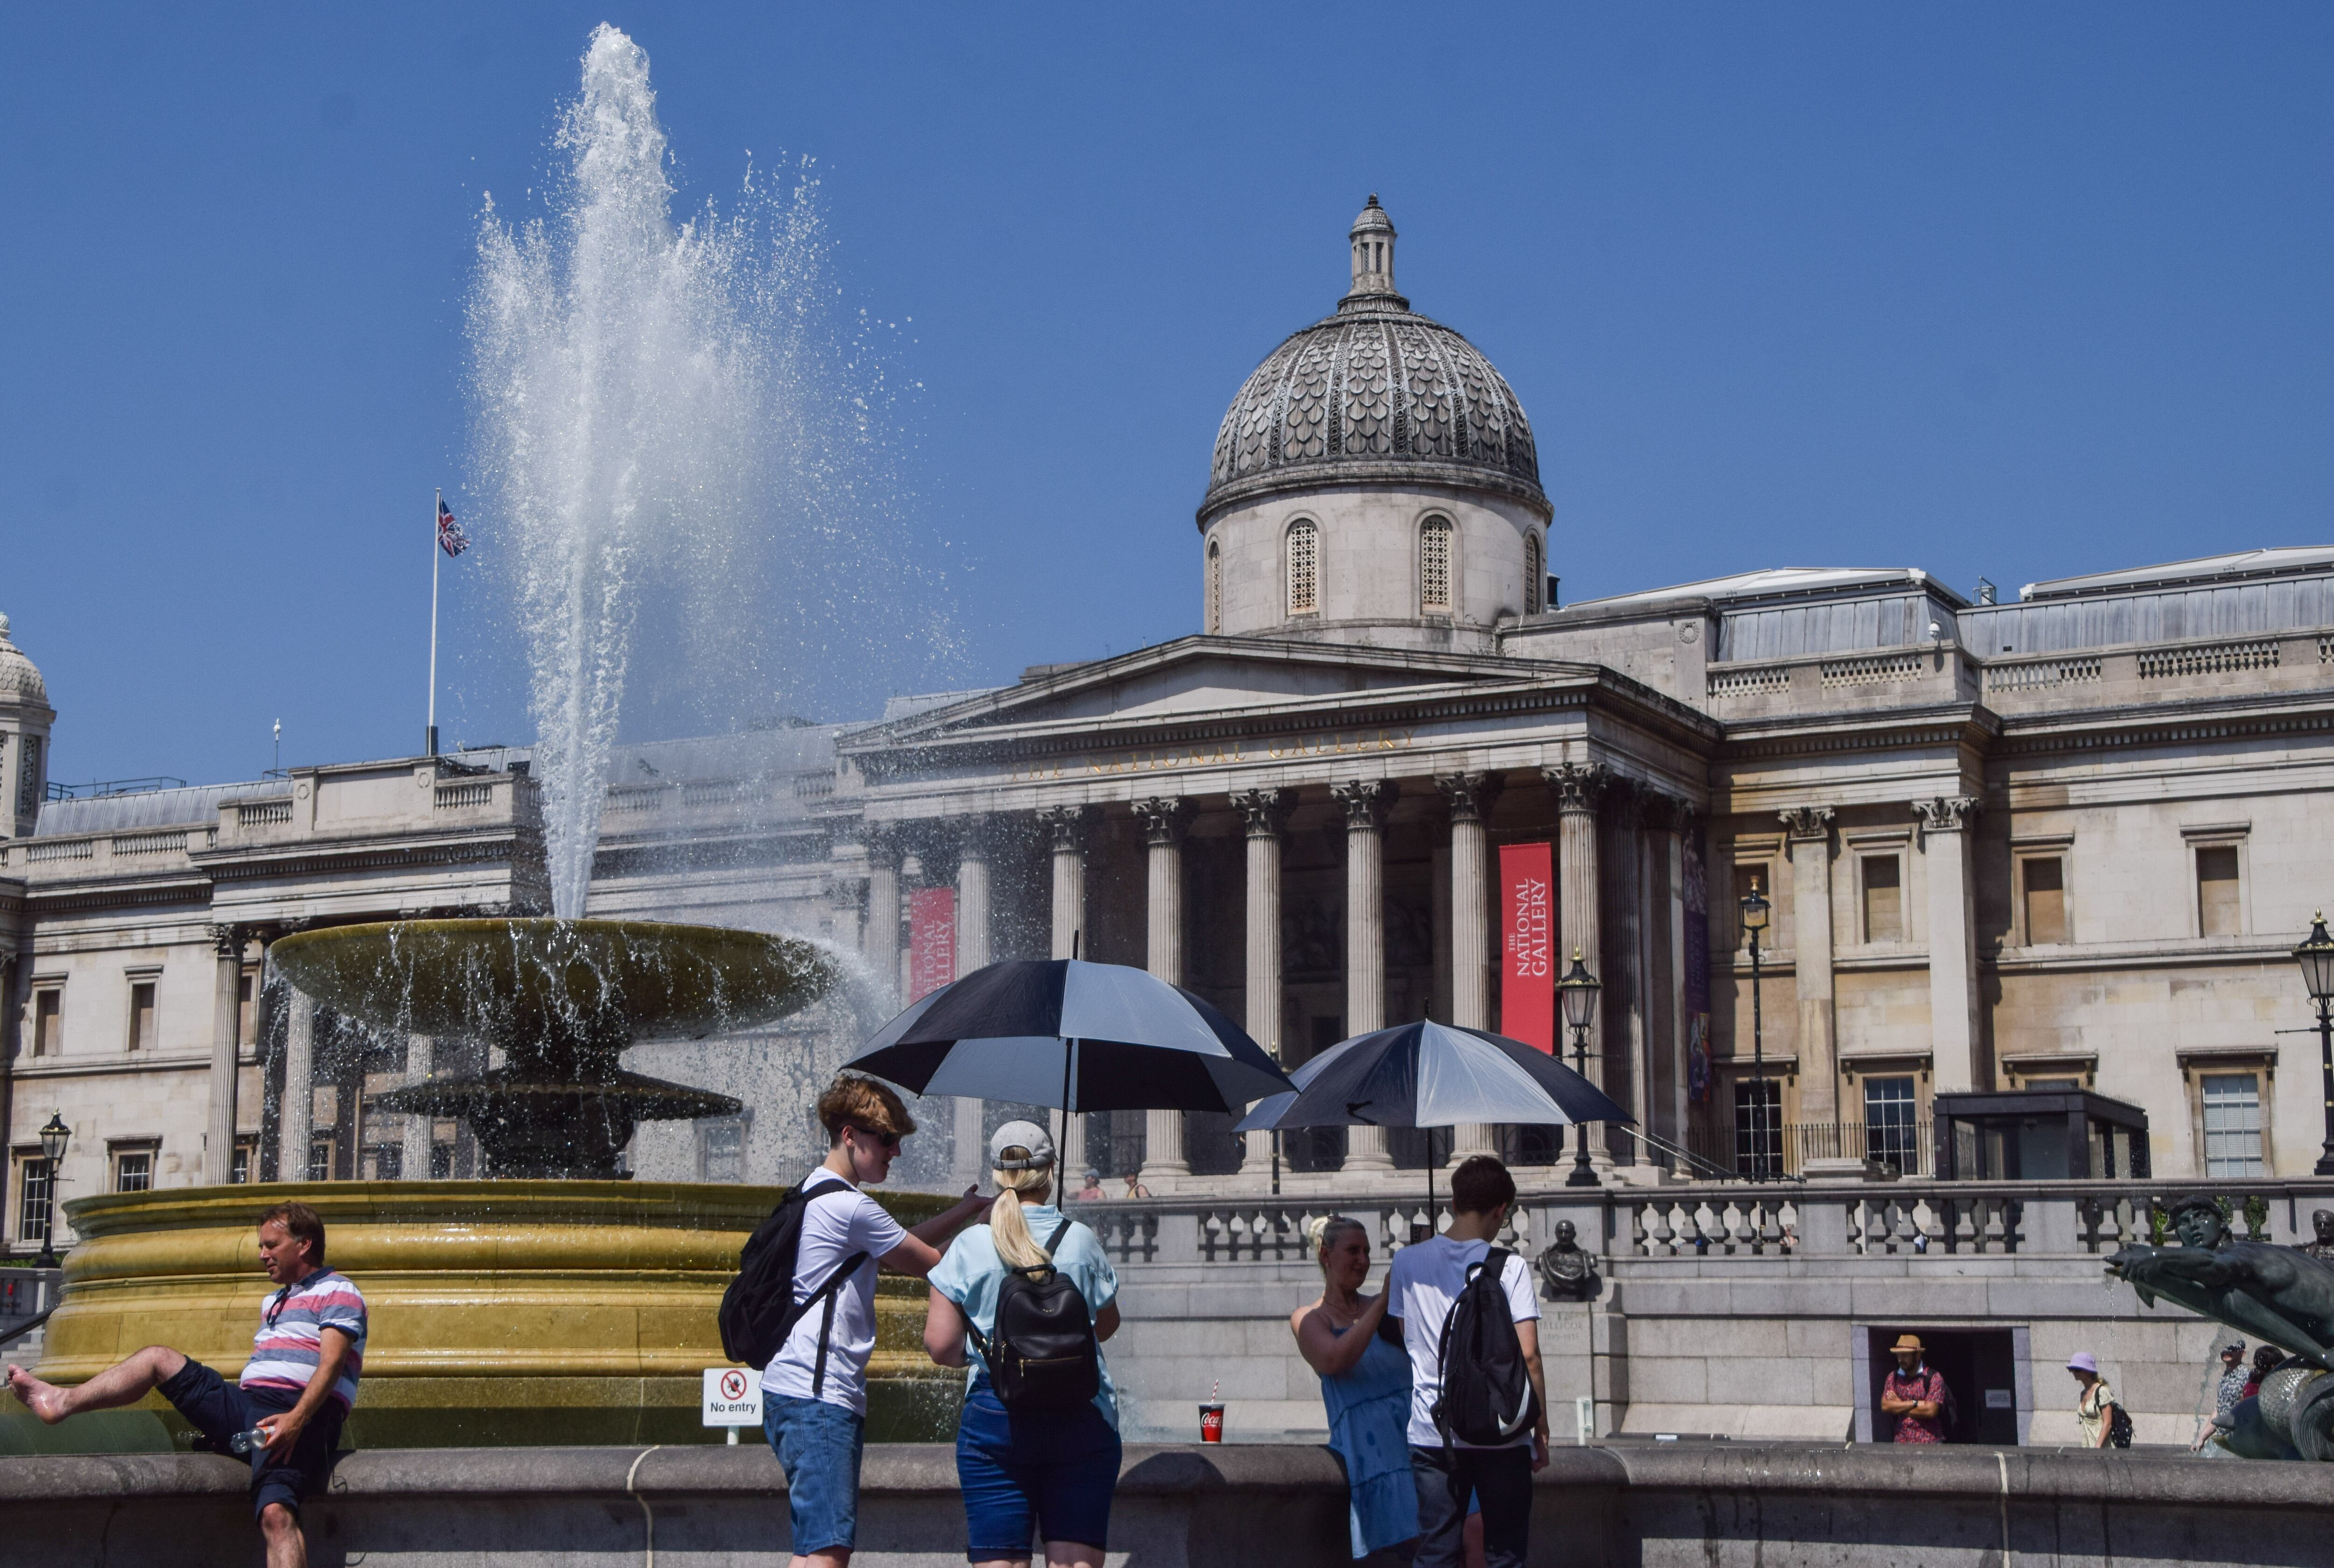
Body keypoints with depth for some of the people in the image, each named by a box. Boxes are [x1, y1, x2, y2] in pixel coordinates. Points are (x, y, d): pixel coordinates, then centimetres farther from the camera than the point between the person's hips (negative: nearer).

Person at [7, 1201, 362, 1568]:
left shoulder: (338, 1293, 1)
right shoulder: (274, 1301, 30)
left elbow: (331, 1365, -14)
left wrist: (295, 1421, -27)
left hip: (296, 1414, -9)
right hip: (245, 1405, 9)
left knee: (276, 1514, -33)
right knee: (158, 1357, 14)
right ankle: (62, 1403, 13)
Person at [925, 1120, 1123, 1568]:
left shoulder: (968, 1247, -2)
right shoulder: (1082, 1241, 1)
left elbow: (939, 1344, -3)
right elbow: (1107, 1325, 14)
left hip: (994, 1420, 0)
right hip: (1082, 1418, 0)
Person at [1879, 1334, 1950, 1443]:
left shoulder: (1934, 1378, -5)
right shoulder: (1893, 1378, 8)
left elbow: (1931, 1411, -13)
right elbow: (1885, 1406, -3)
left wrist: (1899, 1406, -5)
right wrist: (1916, 1403, -11)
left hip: (1929, 1442, -3)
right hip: (1901, 1441, 3)